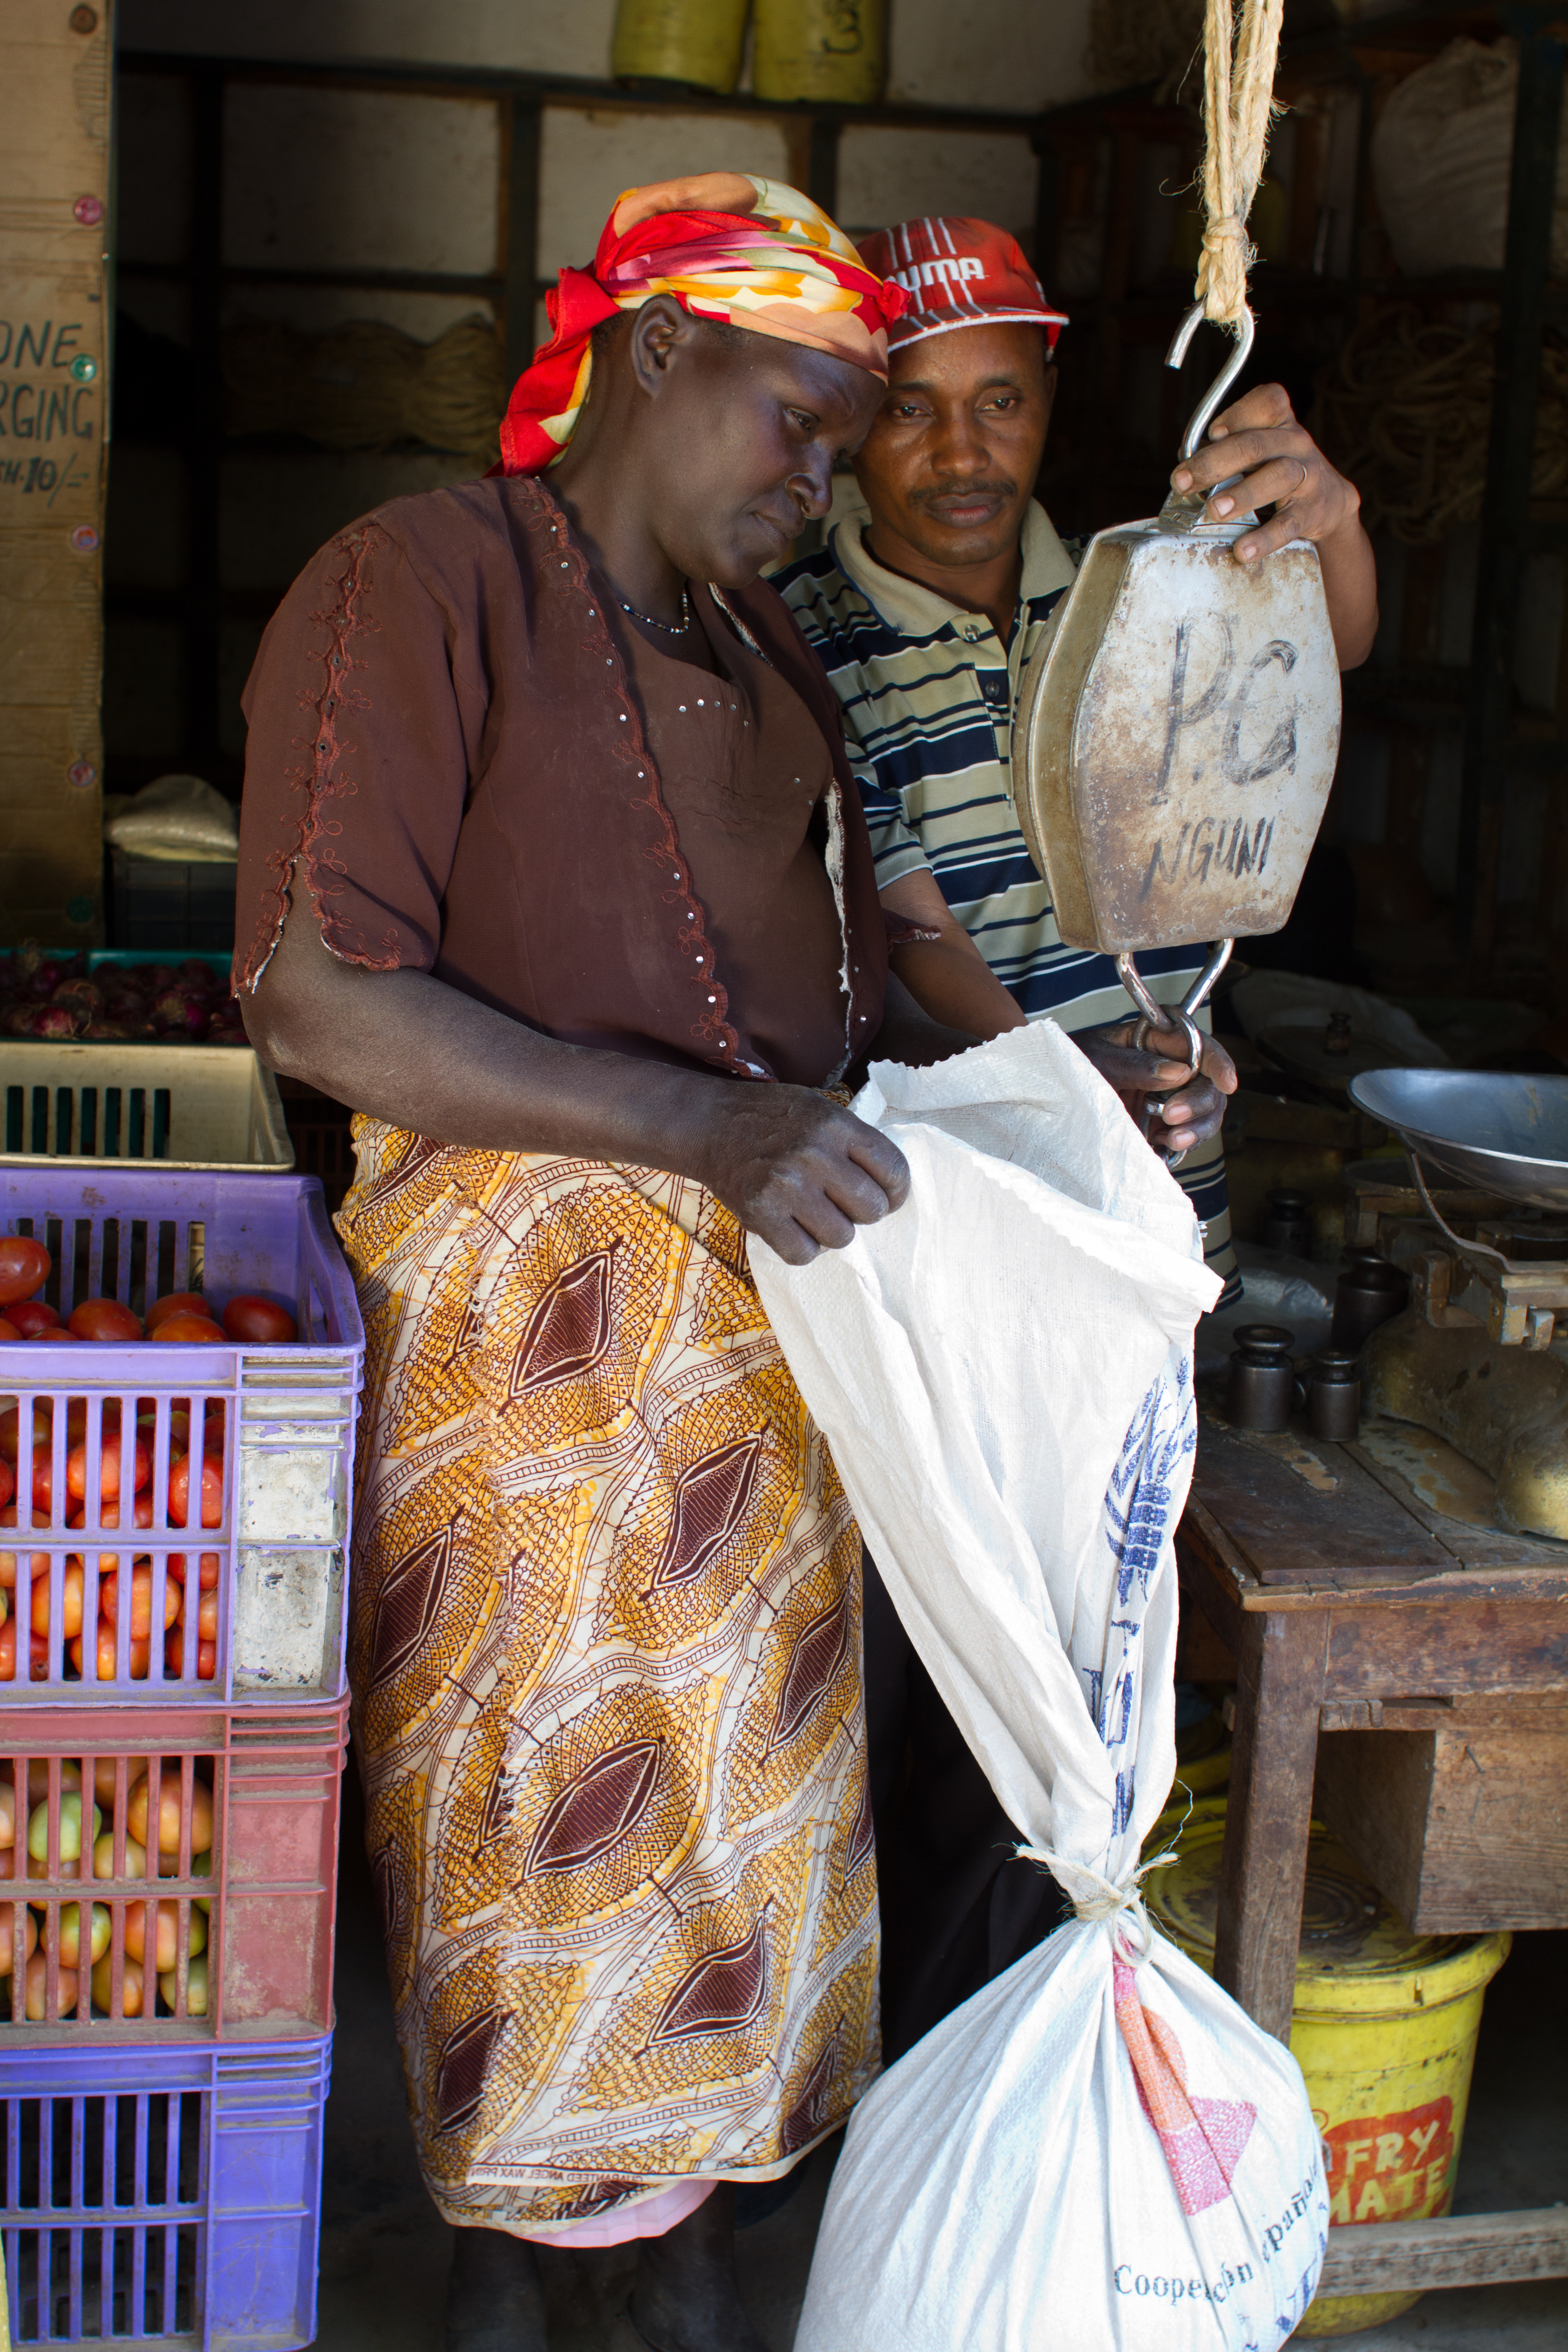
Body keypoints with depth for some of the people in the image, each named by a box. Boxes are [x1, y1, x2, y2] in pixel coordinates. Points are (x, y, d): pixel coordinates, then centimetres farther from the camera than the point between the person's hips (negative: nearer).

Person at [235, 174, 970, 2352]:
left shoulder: (762, 651, 14)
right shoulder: (424, 582, -11)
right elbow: (315, 999, -20)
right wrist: (700, 1129, -26)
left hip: (763, 1319, 7)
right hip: (520, 1319, -7)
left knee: (744, 1780, 15)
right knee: (525, 1793, 6)